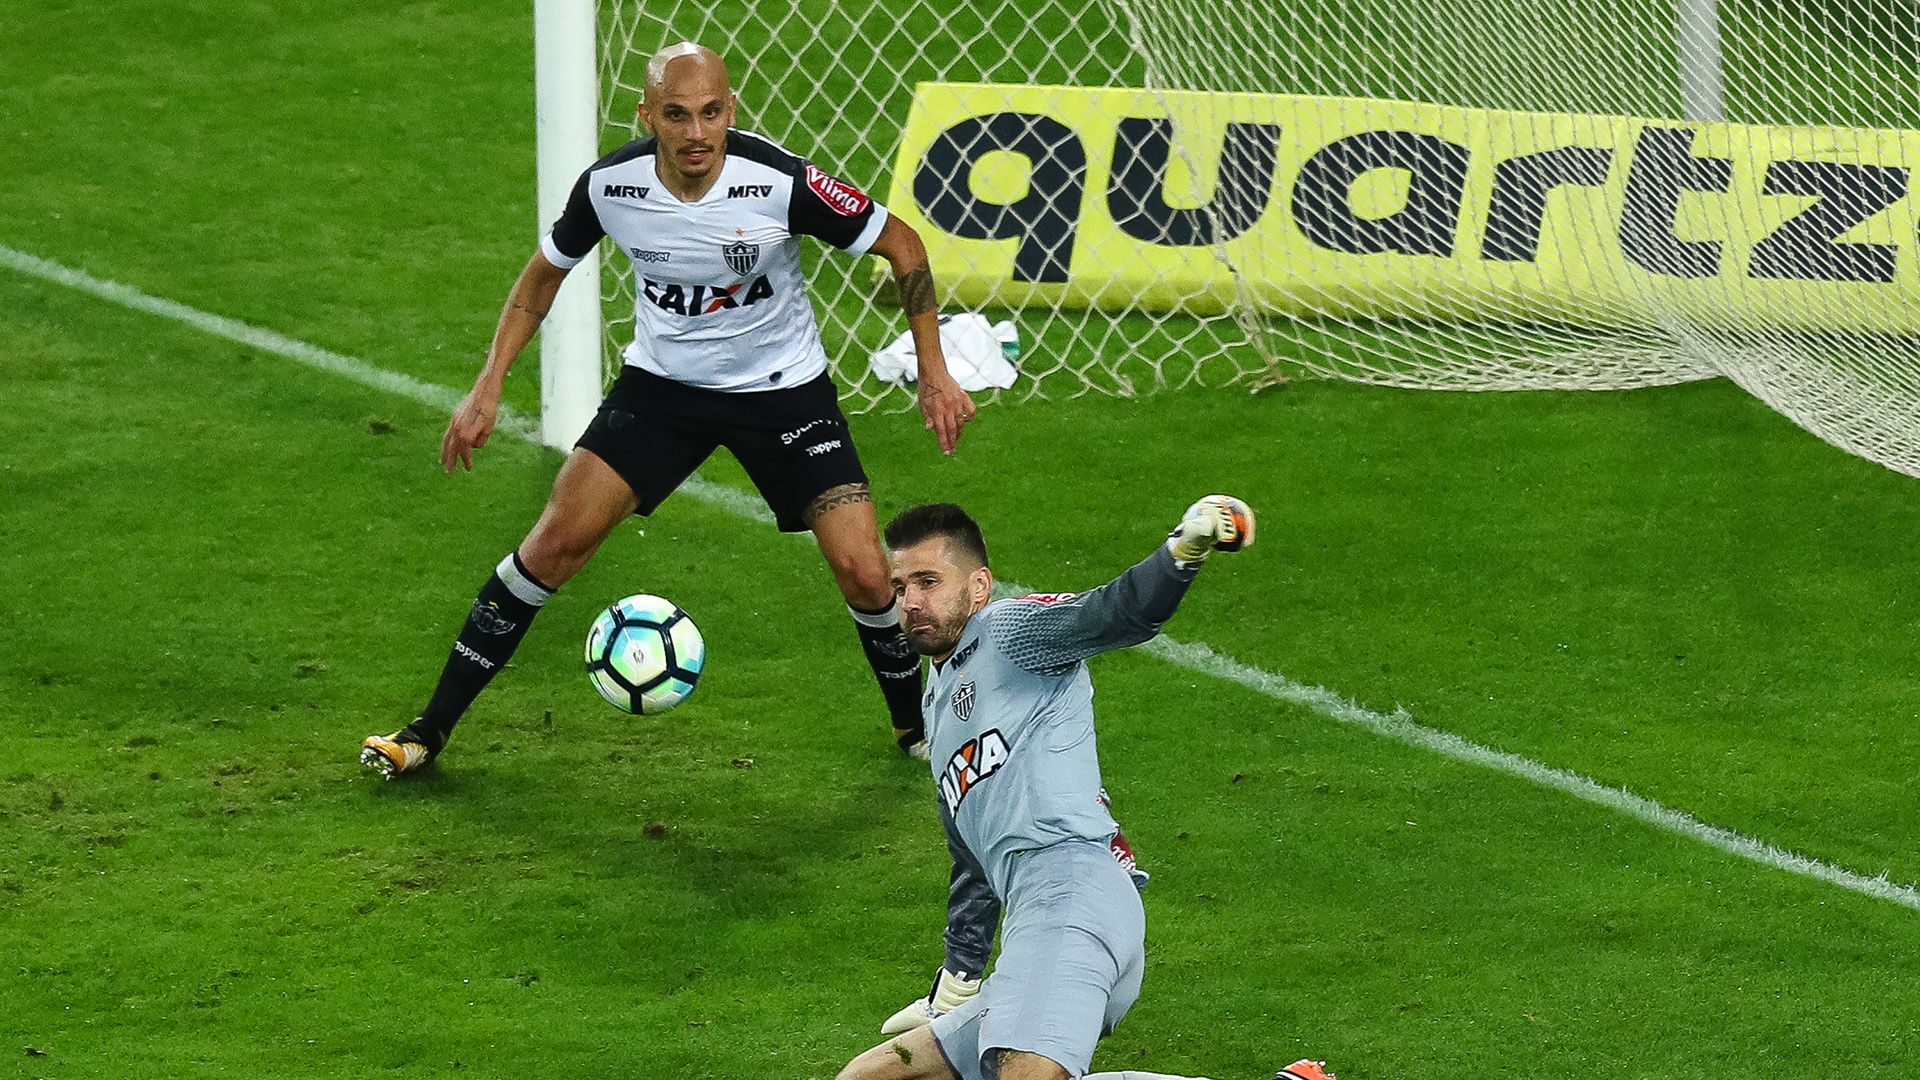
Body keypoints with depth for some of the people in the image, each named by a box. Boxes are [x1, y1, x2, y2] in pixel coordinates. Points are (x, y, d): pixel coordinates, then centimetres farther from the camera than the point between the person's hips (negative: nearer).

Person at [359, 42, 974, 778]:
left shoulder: (779, 183, -26)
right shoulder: (610, 185, -18)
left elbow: (900, 245, -12)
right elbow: (546, 270, 3)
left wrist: (934, 374, -12)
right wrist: (489, 387, -4)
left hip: (782, 387, -2)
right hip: (662, 380, 2)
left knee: (863, 573, -11)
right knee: (556, 541, -9)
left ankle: (918, 727, 19)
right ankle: (430, 730, 3)